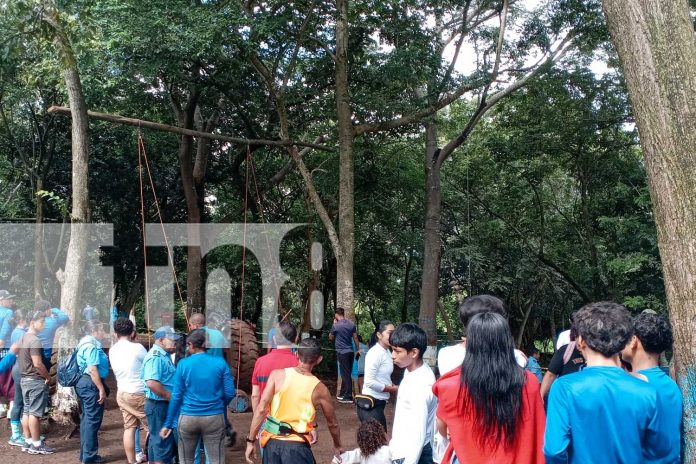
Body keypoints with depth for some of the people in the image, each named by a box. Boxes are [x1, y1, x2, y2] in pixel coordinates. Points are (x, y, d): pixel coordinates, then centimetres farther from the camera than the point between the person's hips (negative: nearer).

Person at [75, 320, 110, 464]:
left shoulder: (86, 344, 17)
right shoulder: (92, 346, -16)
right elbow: (93, 370, -24)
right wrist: (102, 389, -23)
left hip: (83, 382, 11)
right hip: (91, 384, -11)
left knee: (86, 419, 16)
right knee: (93, 420, -4)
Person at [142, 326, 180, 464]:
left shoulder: (164, 355, 12)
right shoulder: (156, 357, -20)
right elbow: (152, 383, -32)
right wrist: (171, 397, -23)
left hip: (163, 404, 10)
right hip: (159, 405, -10)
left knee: (157, 440, 19)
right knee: (163, 442, -3)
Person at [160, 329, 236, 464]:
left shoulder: (183, 364, -5)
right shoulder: (220, 362, -4)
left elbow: (176, 396, -4)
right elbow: (230, 393, -3)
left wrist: (168, 424, 3)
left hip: (188, 418, 0)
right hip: (214, 417, 0)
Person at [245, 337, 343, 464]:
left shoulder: (277, 375, -3)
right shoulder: (319, 389, -3)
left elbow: (261, 409, -9)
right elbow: (332, 423, 10)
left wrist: (251, 441, -3)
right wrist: (337, 446, 28)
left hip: (272, 442, 3)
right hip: (297, 446, -2)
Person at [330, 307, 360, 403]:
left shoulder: (336, 326, -11)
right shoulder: (351, 324, 3)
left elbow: (331, 338, 6)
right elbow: (355, 338, 8)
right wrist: (358, 350, 18)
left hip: (342, 352, -6)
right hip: (350, 352, 6)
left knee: (345, 374, -4)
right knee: (346, 374, 15)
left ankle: (348, 397, -4)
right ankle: (343, 394, 25)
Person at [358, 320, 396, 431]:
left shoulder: (387, 352, 9)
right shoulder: (375, 353, -18)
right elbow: (369, 382, -24)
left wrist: (391, 386, -1)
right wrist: (392, 389, -14)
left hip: (378, 403, 9)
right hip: (370, 404, -9)